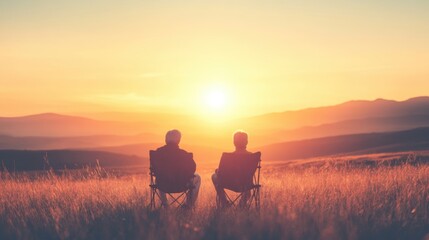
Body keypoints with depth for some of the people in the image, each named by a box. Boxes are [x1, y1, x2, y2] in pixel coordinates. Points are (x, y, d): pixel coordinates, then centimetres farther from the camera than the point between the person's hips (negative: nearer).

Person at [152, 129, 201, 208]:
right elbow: (192, 168, -9)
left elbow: (154, 169, 2)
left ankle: (164, 204, 46)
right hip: (180, 184, -3)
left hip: (163, 184, 3)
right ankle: (189, 205, 29)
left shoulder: (158, 152, -12)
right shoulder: (183, 154, -21)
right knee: (197, 178, 26)